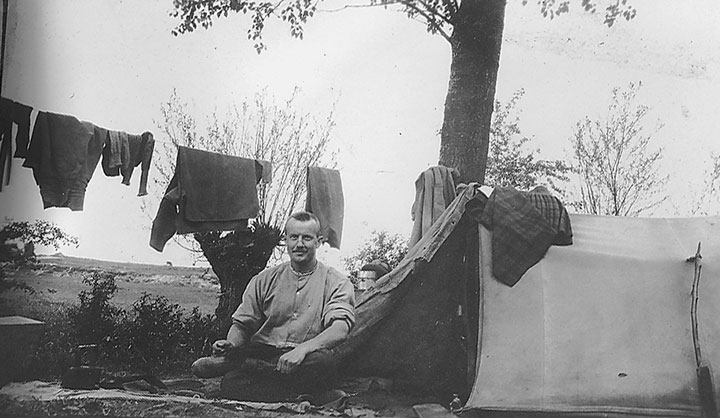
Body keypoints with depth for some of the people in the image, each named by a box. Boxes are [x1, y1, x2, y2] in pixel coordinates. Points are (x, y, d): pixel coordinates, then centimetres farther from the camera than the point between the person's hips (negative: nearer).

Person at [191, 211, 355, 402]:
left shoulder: (337, 283, 6)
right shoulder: (265, 280, 18)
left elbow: (340, 330, -11)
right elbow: (242, 324, 18)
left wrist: (302, 349, -28)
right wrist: (230, 344, -7)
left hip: (305, 362, 1)